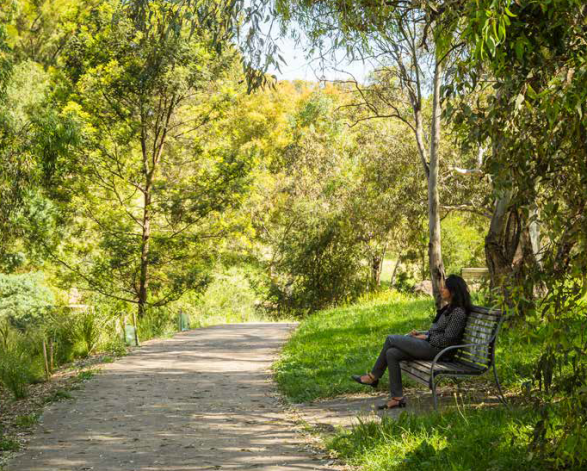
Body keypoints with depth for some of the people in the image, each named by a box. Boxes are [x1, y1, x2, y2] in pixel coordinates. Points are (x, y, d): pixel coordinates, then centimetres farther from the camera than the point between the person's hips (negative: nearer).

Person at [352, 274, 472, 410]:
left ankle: (373, 377, 3)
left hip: (438, 350, -10)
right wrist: (421, 333, 10)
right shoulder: (448, 308, 18)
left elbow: (447, 339, -19)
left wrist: (426, 337, -9)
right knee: (391, 353, -8)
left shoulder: (458, 312, -14)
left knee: (391, 339, -10)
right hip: (430, 345, 10)